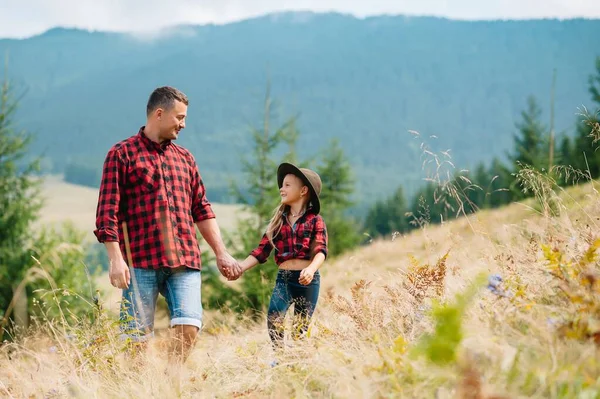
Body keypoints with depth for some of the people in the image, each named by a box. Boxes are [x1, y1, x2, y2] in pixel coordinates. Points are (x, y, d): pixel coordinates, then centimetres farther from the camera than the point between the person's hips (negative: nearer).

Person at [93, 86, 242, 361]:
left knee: (189, 327, -9)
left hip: (185, 260, 4)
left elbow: (201, 209, 22)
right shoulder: (122, 154, 3)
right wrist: (115, 259, -11)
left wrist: (221, 253, 16)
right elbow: (107, 212, -3)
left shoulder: (184, 158, 20)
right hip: (140, 261, -4)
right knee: (137, 336, -2)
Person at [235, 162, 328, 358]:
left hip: (308, 279, -3)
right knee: (273, 318, -18)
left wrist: (311, 269, -31)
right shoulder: (278, 220, 12)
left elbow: (321, 251, -11)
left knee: (301, 328, 2)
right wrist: (240, 267, -4)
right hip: (283, 277, 3)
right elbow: (262, 250, 9)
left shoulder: (314, 220, 1)